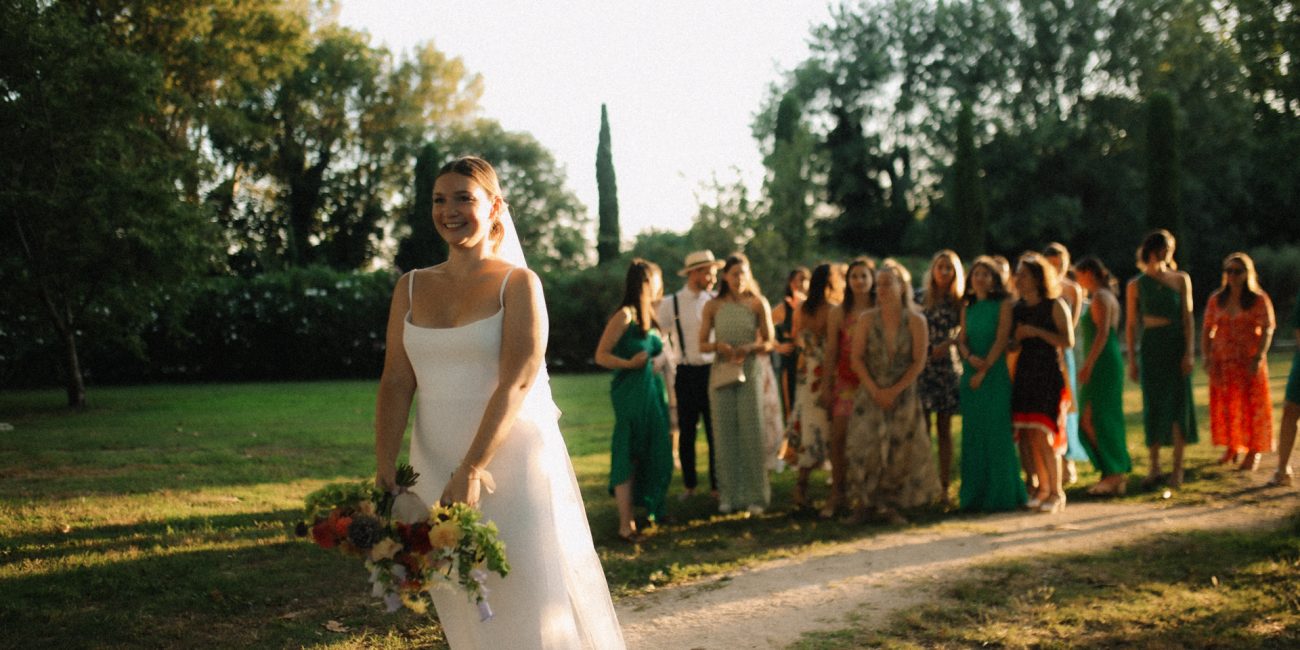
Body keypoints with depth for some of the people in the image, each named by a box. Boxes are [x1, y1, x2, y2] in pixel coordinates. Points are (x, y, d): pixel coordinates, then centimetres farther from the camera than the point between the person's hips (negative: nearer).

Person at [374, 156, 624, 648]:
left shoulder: (518, 284, -4)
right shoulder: (412, 287, 9)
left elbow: (517, 383, -13)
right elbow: (396, 382, 3)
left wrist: (471, 471, -22)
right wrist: (385, 470, -8)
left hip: (511, 461, -4)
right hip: (435, 466, 4)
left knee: (527, 601, -1)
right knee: (463, 610, 9)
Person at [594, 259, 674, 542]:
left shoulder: (648, 316, 14)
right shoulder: (625, 316, -11)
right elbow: (601, 355, -13)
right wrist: (629, 364, -25)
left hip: (652, 391, 9)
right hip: (630, 392, -8)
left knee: (652, 454, 12)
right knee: (628, 456, -7)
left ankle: (647, 512, 23)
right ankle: (626, 524, -5)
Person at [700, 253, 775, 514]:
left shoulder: (758, 304, 2)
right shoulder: (713, 306, 6)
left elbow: (768, 343, 1)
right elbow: (702, 343, 6)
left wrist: (749, 348, -17)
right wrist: (719, 346, -15)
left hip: (749, 372, -1)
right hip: (721, 373, 2)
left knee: (752, 433, -3)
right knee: (725, 434, 3)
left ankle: (755, 496, 5)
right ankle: (729, 495, 11)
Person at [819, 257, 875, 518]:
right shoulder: (838, 313, 6)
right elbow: (831, 350, 7)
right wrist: (827, 385, 4)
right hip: (846, 381, 1)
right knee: (839, 435, -4)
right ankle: (836, 494, 4)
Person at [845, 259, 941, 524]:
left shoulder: (915, 321, -3)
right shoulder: (867, 320, 1)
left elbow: (919, 362, -6)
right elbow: (856, 357, -2)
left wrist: (894, 391, -14)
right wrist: (874, 389, -12)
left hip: (903, 394, 0)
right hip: (871, 392, 0)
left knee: (899, 450, 2)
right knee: (865, 446, -10)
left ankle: (890, 505, 13)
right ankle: (863, 503, -2)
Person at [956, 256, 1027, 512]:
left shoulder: (1003, 305, -1)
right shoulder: (968, 308, 14)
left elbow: (1001, 339, -9)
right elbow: (962, 339, 8)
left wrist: (984, 370, -14)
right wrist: (970, 357, -13)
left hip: (995, 373, -5)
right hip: (971, 375, 5)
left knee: (996, 431, -4)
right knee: (973, 434, 5)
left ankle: (1000, 494, 1)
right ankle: (975, 494, 11)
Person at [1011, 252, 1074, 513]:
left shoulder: (1055, 306, -3)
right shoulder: (1017, 309, 13)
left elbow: (1068, 341, -11)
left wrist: (1037, 332, -16)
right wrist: (1017, 338, 1)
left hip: (1049, 375, -6)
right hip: (1023, 374, 6)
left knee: (1043, 435, -10)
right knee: (1027, 435, 2)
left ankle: (1056, 493, 0)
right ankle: (1041, 488, 14)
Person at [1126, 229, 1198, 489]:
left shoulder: (1181, 280, 5)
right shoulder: (1136, 285, 4)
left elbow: (1187, 319, 2)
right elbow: (1131, 325, 5)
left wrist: (1189, 352, -8)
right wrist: (1132, 360, 0)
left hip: (1176, 347, 0)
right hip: (1150, 347, 0)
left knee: (1178, 402, -2)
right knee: (1153, 406, 0)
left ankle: (1177, 468, 4)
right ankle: (1154, 468, 6)